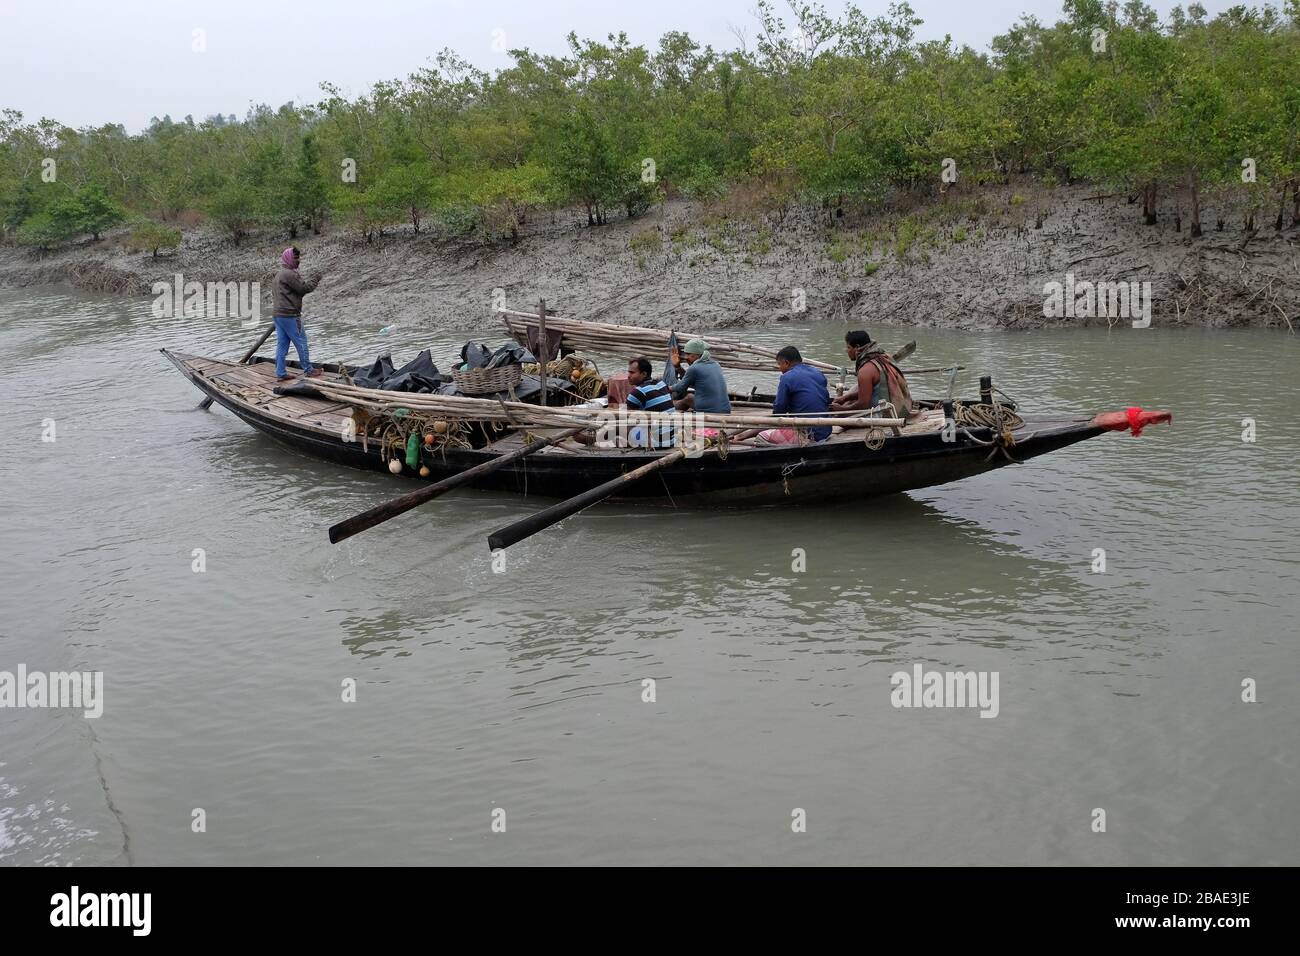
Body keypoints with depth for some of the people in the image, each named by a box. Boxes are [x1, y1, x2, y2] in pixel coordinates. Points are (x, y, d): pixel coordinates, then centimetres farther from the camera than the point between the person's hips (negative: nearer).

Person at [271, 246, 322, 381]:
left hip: (278, 313, 10)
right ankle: (308, 370, 8)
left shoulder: (279, 274, 19)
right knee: (301, 341, 1)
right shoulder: (289, 274, -15)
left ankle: (280, 374, 10)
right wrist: (315, 280, 0)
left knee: (282, 344, 9)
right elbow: (303, 288, -14)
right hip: (289, 314, -10)